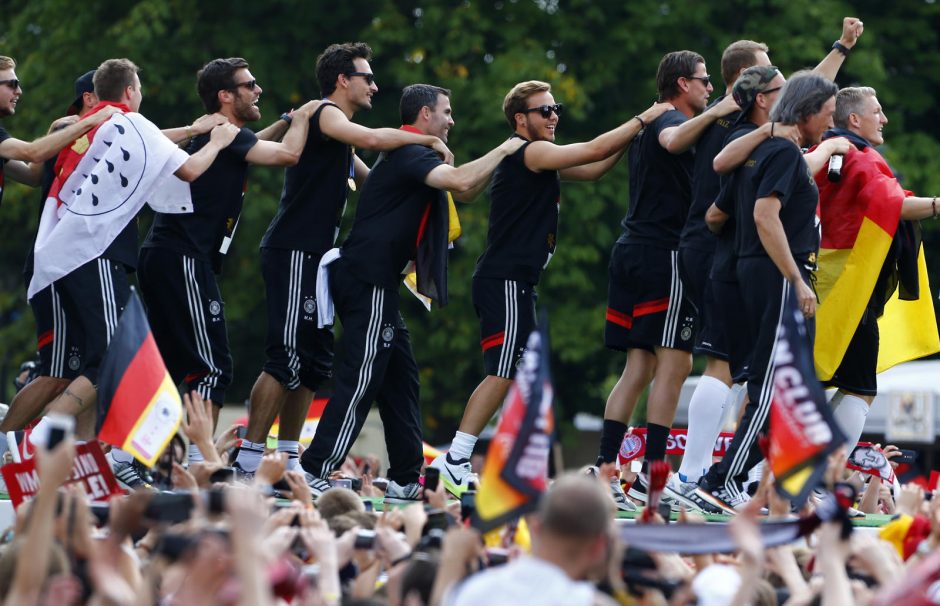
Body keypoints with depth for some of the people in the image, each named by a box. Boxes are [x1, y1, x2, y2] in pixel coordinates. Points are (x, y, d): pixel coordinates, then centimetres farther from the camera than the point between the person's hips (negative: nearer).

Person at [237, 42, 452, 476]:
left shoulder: (338, 133, 23)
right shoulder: (325, 115, -9)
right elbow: (371, 139, -27)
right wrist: (428, 140, -14)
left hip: (312, 256, 11)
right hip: (293, 254, -11)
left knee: (315, 361, 11)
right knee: (287, 358, -13)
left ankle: (288, 460, 14)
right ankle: (249, 458, -14)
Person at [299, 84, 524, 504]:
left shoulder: (411, 156, 22)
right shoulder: (408, 153, -11)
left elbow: (464, 192, 30)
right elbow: (461, 182, -26)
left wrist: (500, 160, 18)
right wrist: (503, 151, -11)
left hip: (375, 282, 11)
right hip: (368, 279, -11)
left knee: (401, 378, 12)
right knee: (361, 380, -12)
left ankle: (406, 481, 15)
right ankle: (313, 473, -15)